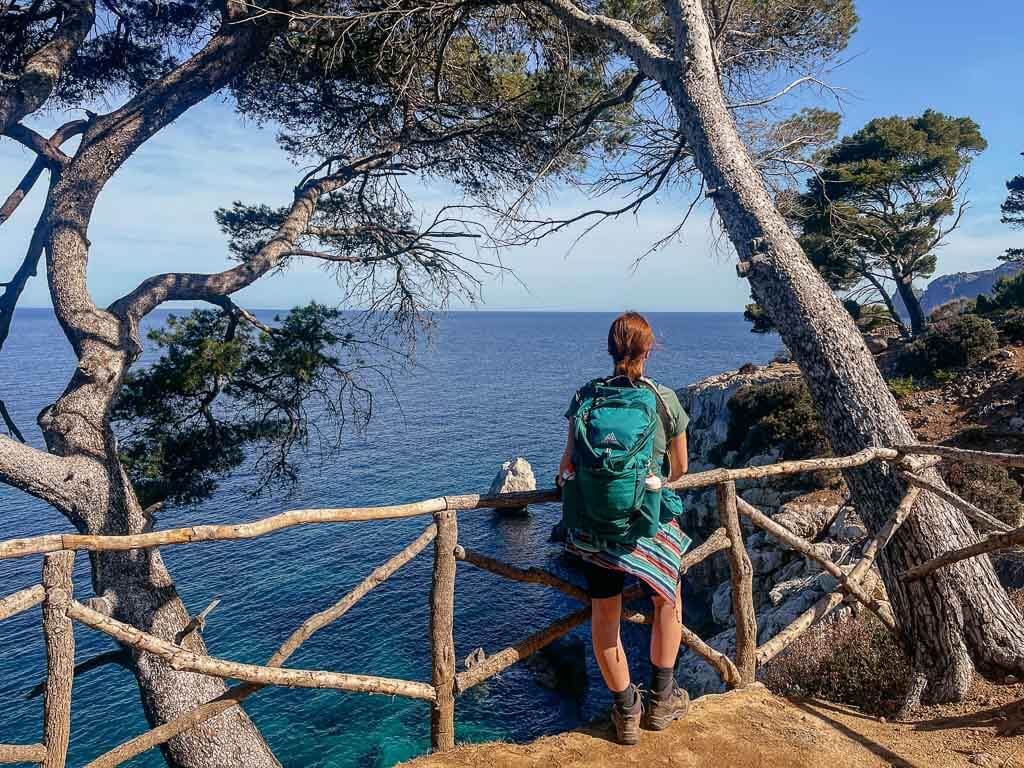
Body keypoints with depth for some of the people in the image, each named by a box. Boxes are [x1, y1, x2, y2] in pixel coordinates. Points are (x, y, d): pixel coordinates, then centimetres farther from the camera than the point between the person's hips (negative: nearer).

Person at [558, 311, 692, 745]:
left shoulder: (584, 398, -3)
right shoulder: (663, 400, -7)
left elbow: (568, 464, -2)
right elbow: (680, 468, 5)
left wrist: (565, 483, 20)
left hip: (593, 525, 2)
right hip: (650, 522, -1)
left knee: (604, 615, 18)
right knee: (668, 601, 25)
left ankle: (626, 712, 31)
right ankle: (661, 700, 36)